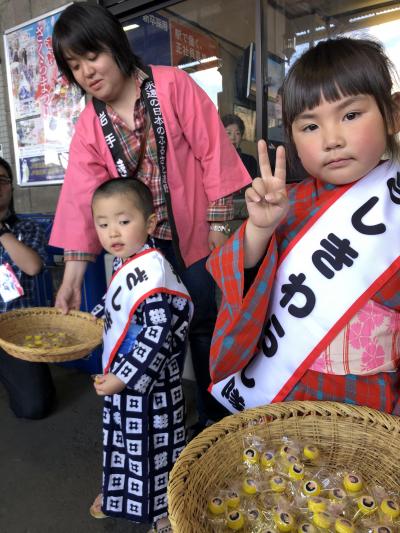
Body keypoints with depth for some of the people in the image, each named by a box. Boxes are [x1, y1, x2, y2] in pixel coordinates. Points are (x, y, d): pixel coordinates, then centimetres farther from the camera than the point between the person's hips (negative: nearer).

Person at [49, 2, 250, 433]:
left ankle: (214, 417, 27)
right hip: (146, 244, 4)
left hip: (195, 235, -3)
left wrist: (219, 223, -11)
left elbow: (212, 151, -8)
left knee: (204, 325, 5)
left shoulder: (172, 85, -5)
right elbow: (83, 199, -3)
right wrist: (72, 275, -9)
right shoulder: (89, 125, 4)